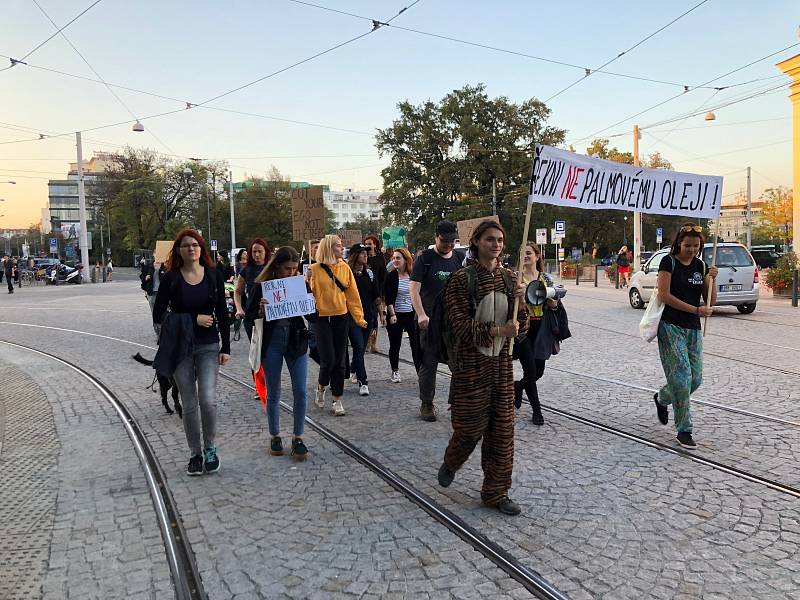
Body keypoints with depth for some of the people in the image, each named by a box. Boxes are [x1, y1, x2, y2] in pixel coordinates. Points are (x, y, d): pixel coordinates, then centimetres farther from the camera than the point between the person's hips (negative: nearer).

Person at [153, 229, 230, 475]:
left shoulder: (213, 276, 2)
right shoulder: (171, 278, -3)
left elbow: (222, 314, 5)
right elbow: (158, 316, -7)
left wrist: (226, 347, 0)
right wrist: (194, 319, -14)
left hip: (208, 346, 0)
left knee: (208, 400, -12)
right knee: (189, 404, 6)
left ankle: (210, 448, 11)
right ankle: (195, 453, 22)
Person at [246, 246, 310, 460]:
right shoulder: (261, 285, -5)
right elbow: (249, 314, -2)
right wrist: (261, 311, -23)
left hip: (296, 340, 2)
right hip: (271, 342, -1)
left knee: (300, 391, -2)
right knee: (273, 393, 9)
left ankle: (298, 437, 11)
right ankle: (275, 436, 25)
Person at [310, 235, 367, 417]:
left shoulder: (345, 268, 4)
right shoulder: (315, 269, -5)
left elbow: (353, 294, 5)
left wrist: (359, 317, 3)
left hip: (341, 318, 3)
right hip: (322, 318, -3)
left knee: (339, 361, 5)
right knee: (328, 360, -7)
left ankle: (337, 400, 15)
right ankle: (321, 389, 23)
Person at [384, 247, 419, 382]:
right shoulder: (390, 276, -3)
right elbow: (388, 298, -6)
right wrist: (392, 314, -13)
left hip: (411, 314, 1)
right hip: (395, 315, -1)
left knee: (416, 344, -3)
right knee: (395, 345, 7)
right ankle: (395, 371, 20)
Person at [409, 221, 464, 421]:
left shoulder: (460, 259, 11)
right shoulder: (425, 259, -1)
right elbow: (414, 289, -8)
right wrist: (421, 315, -19)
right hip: (430, 321, -4)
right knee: (429, 363, 1)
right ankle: (426, 404, 12)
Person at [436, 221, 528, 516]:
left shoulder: (508, 278, 6)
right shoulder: (462, 279, -10)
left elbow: (521, 326, 6)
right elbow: (461, 326, -14)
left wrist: (521, 301, -12)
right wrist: (496, 331, -23)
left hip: (501, 362, 5)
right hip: (471, 363, -5)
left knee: (502, 430, 7)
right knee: (471, 426, 5)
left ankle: (495, 493, 21)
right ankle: (450, 464, 38)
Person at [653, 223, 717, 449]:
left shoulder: (700, 266, 10)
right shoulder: (669, 262, -6)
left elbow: (710, 302, 9)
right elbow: (664, 295, -14)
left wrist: (711, 280, -8)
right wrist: (696, 310, -14)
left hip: (693, 329, 6)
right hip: (671, 327, -6)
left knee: (695, 379, 7)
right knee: (682, 377, -9)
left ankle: (662, 399, 36)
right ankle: (684, 430, 3)